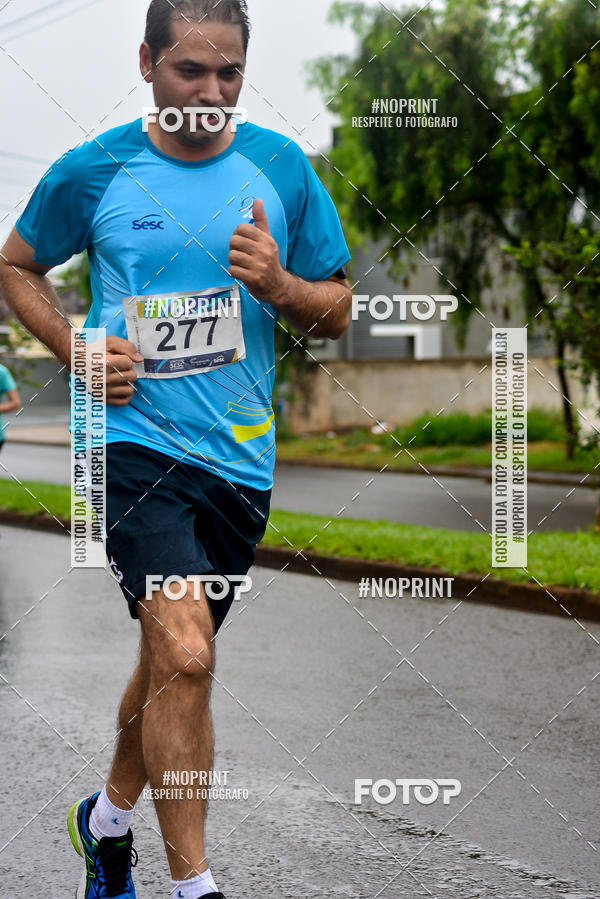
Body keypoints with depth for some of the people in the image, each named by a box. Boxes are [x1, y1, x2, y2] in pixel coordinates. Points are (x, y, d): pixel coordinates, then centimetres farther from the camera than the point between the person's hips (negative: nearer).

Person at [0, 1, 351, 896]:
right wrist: (76, 350, -3)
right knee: (184, 656, -21)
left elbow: (339, 312, 9)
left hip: (240, 456, 4)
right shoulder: (91, 172, -3)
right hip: (134, 442, -4)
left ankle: (109, 816, 42)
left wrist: (279, 285, -13)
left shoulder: (282, 168, 3)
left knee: (171, 660, 17)